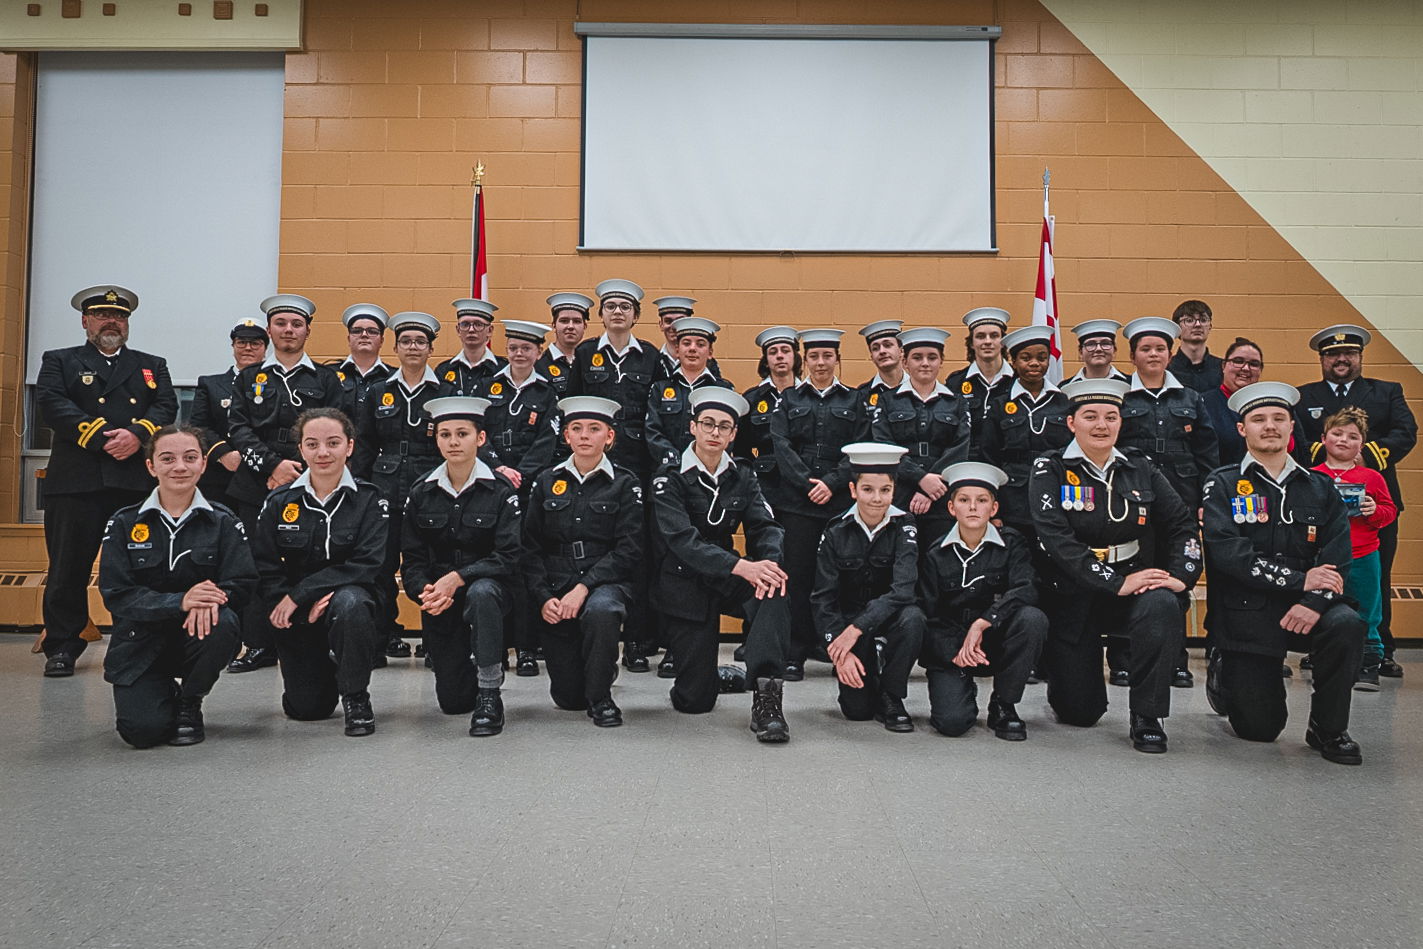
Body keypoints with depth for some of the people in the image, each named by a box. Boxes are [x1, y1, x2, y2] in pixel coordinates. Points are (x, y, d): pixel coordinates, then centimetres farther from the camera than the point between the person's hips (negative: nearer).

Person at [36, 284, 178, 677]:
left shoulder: (152, 365, 21)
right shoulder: (59, 362, 15)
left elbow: (167, 406, 6)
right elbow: (53, 404, -2)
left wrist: (137, 434, -14)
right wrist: (102, 438, -14)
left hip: (138, 481, 1)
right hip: (76, 481, -1)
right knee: (68, 567, 1)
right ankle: (61, 647, 12)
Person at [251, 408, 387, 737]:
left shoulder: (368, 500, -6)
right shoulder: (280, 502, 2)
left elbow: (366, 565, -16)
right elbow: (263, 566, -3)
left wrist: (299, 594, -21)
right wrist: (296, 602, -19)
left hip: (351, 598, -2)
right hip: (297, 616, 3)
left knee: (349, 602, -38)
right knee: (305, 709, -3)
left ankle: (356, 697, -15)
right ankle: (325, 668, 35)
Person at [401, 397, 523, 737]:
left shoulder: (500, 490, -9)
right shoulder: (421, 492, 1)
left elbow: (509, 556, -17)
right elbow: (412, 558, 1)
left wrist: (457, 578, -26)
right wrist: (424, 592, -20)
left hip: (490, 586, -3)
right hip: (439, 603, 3)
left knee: (481, 593, -40)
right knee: (452, 701, 0)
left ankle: (490, 696, -25)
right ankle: (476, 667, 38)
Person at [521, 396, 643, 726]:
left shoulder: (625, 484, 2)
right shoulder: (546, 482, 10)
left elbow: (628, 551, -8)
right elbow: (530, 547, 5)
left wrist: (583, 587, -19)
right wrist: (543, 597, -10)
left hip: (605, 584, -2)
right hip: (555, 590, 2)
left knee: (600, 609, -39)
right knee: (567, 697, -3)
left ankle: (601, 698, -15)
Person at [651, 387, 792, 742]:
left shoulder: (741, 478, 6)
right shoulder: (670, 479, -9)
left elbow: (766, 527, -5)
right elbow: (683, 540, -23)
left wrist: (769, 563, -30)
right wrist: (742, 566, -36)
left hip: (726, 580, 3)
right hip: (685, 584, -3)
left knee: (774, 589, -33)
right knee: (696, 700, -6)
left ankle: (766, 698, -33)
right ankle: (707, 674, 30)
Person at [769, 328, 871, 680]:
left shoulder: (854, 401, 11)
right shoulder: (789, 399, 11)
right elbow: (781, 446, 0)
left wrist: (831, 483, -11)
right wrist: (807, 483, -11)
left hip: (840, 501, 1)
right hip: (796, 502, 0)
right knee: (798, 574, -1)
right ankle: (796, 653, 6)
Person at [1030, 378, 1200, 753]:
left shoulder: (1139, 468, 4)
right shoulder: (1050, 470, -7)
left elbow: (1182, 523, 3)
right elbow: (1057, 539, -19)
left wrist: (1181, 576, -15)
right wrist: (1116, 582, -24)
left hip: (1136, 591, 2)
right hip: (1074, 598, -2)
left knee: (1163, 605, -34)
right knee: (1080, 712, -1)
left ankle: (1147, 717, -16)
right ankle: (1068, 676, 38)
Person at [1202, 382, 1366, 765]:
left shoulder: (1320, 488, 8)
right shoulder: (1223, 484, -2)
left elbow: (1337, 556, -3)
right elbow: (1227, 551, -16)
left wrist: (1314, 601, -22)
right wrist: (1298, 580, -21)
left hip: (1304, 607, 3)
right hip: (1246, 612, -3)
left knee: (1347, 625, -32)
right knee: (1259, 729, -2)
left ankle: (1328, 728, -9)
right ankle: (1223, 674, 33)